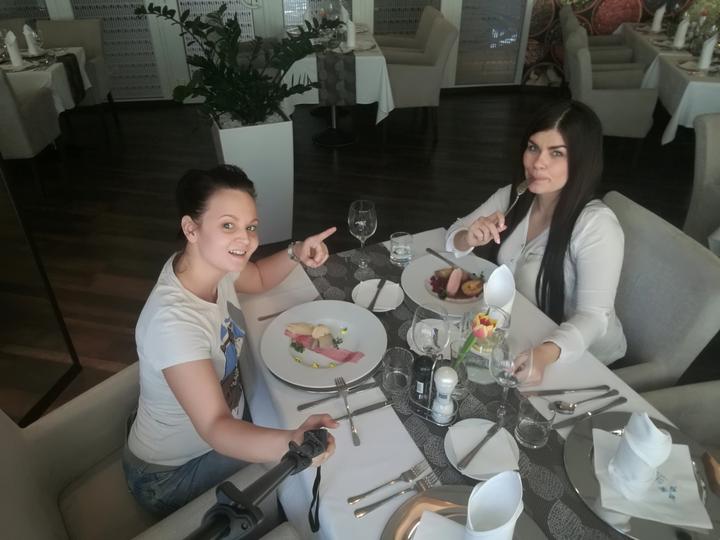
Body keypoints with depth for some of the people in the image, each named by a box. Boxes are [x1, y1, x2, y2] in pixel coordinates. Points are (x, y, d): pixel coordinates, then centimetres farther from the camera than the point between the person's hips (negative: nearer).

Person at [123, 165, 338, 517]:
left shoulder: (212, 262, -15)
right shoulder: (172, 321, -39)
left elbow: (258, 279, 7)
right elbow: (214, 428, -43)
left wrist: (295, 254, -13)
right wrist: (293, 443, -62)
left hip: (221, 424, 7)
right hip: (171, 475, -7)